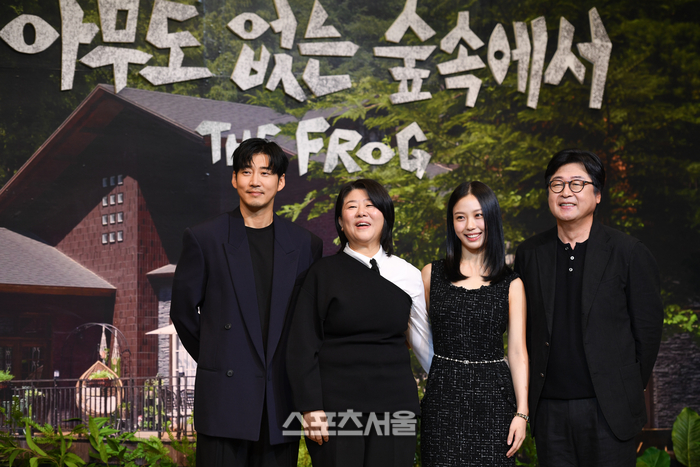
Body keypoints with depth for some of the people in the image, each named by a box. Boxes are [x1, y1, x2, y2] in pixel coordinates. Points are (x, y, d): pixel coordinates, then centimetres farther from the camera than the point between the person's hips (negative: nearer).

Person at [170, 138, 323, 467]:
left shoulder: (306, 245, 7)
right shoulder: (203, 239, 1)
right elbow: (183, 309, 5)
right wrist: (215, 360, 8)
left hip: (282, 401, 2)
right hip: (224, 399, -2)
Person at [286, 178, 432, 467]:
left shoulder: (407, 274, 7)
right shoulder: (324, 273, 1)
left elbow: (424, 341, 14)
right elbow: (303, 346, -1)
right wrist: (310, 408, -8)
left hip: (394, 406, 2)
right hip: (336, 407, -2)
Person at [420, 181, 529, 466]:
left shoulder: (511, 284, 5)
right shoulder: (432, 275, 7)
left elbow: (517, 351, 2)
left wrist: (521, 412, -3)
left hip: (493, 397, 0)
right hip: (443, 397, 1)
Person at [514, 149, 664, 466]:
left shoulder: (629, 253, -3)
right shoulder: (529, 254, 7)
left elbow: (648, 326, 1)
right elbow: (522, 326, 12)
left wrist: (630, 389, 4)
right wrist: (532, 388, 8)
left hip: (608, 410, -3)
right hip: (549, 408, 3)